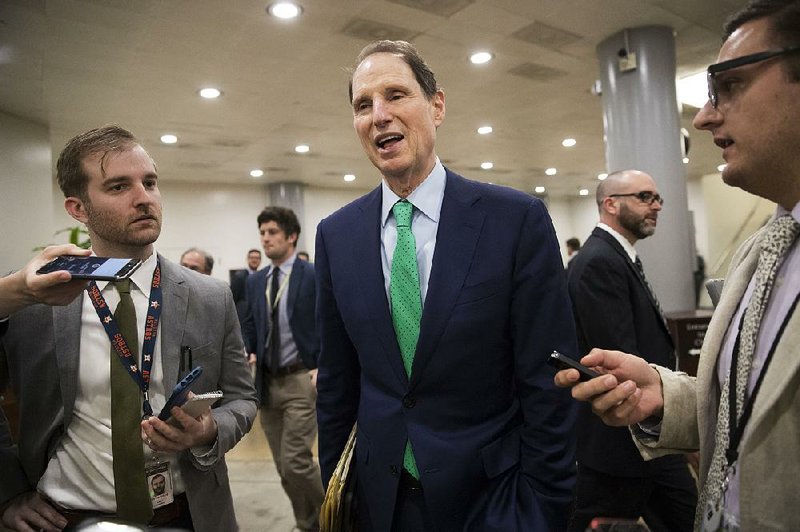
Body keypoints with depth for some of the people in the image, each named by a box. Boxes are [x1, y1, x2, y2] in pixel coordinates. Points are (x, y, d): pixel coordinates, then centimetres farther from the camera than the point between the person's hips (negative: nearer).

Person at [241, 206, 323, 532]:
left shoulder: (315, 276, -6)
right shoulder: (255, 282, 10)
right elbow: (250, 326, 16)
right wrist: (247, 352, -2)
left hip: (301, 381, -6)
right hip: (267, 382, 6)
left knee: (296, 462, -9)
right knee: (284, 467, 12)